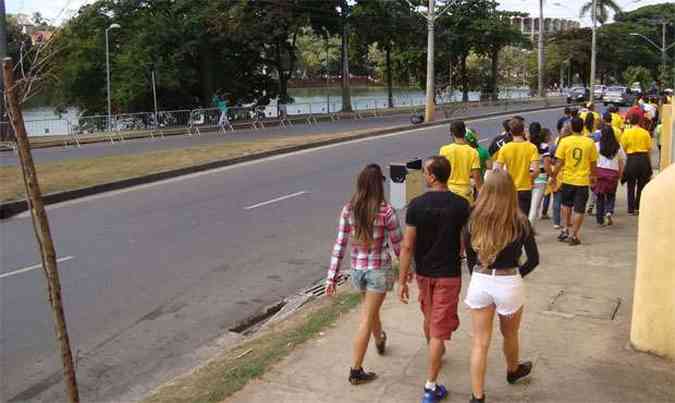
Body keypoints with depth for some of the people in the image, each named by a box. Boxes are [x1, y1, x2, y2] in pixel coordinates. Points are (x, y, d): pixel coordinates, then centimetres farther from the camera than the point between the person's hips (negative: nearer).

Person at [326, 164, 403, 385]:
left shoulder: (348, 210, -6)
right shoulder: (386, 211, -17)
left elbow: (340, 245, -4)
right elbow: (398, 245, -8)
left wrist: (332, 276, 1)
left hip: (357, 269, 4)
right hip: (379, 270, -4)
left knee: (371, 309, 29)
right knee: (366, 320, 4)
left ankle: (380, 341, 57)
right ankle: (356, 370, 10)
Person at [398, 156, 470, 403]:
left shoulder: (417, 205, -13)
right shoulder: (461, 205, -11)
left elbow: (407, 246, -13)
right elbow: (465, 242, 0)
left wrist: (402, 280, -6)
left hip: (423, 273, 2)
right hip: (448, 274, -2)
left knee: (429, 317, 26)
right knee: (440, 328, 2)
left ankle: (435, 352, 54)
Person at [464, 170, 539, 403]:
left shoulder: (473, 222, -6)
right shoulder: (520, 223, -11)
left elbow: (470, 257, 4)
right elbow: (533, 259, -4)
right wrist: (516, 275, 11)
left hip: (479, 282, 1)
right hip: (508, 284, -1)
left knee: (480, 342, 10)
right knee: (510, 335, 26)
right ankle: (513, 371, 53)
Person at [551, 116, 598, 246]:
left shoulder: (565, 141, -8)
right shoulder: (590, 142, -3)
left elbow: (559, 162, -9)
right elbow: (593, 163, 4)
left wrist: (554, 176, 3)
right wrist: (592, 176, 21)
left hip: (567, 179, 0)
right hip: (583, 180, 0)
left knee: (566, 204, 23)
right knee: (579, 210, 5)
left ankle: (567, 229, 19)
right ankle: (574, 235, 7)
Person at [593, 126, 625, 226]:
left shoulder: (597, 145, -3)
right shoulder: (618, 147, 3)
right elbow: (621, 163, 6)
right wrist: (619, 175, 16)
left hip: (599, 171, -1)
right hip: (613, 173, 1)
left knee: (599, 196, 8)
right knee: (611, 195, 18)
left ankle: (600, 220, 11)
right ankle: (609, 212, -7)